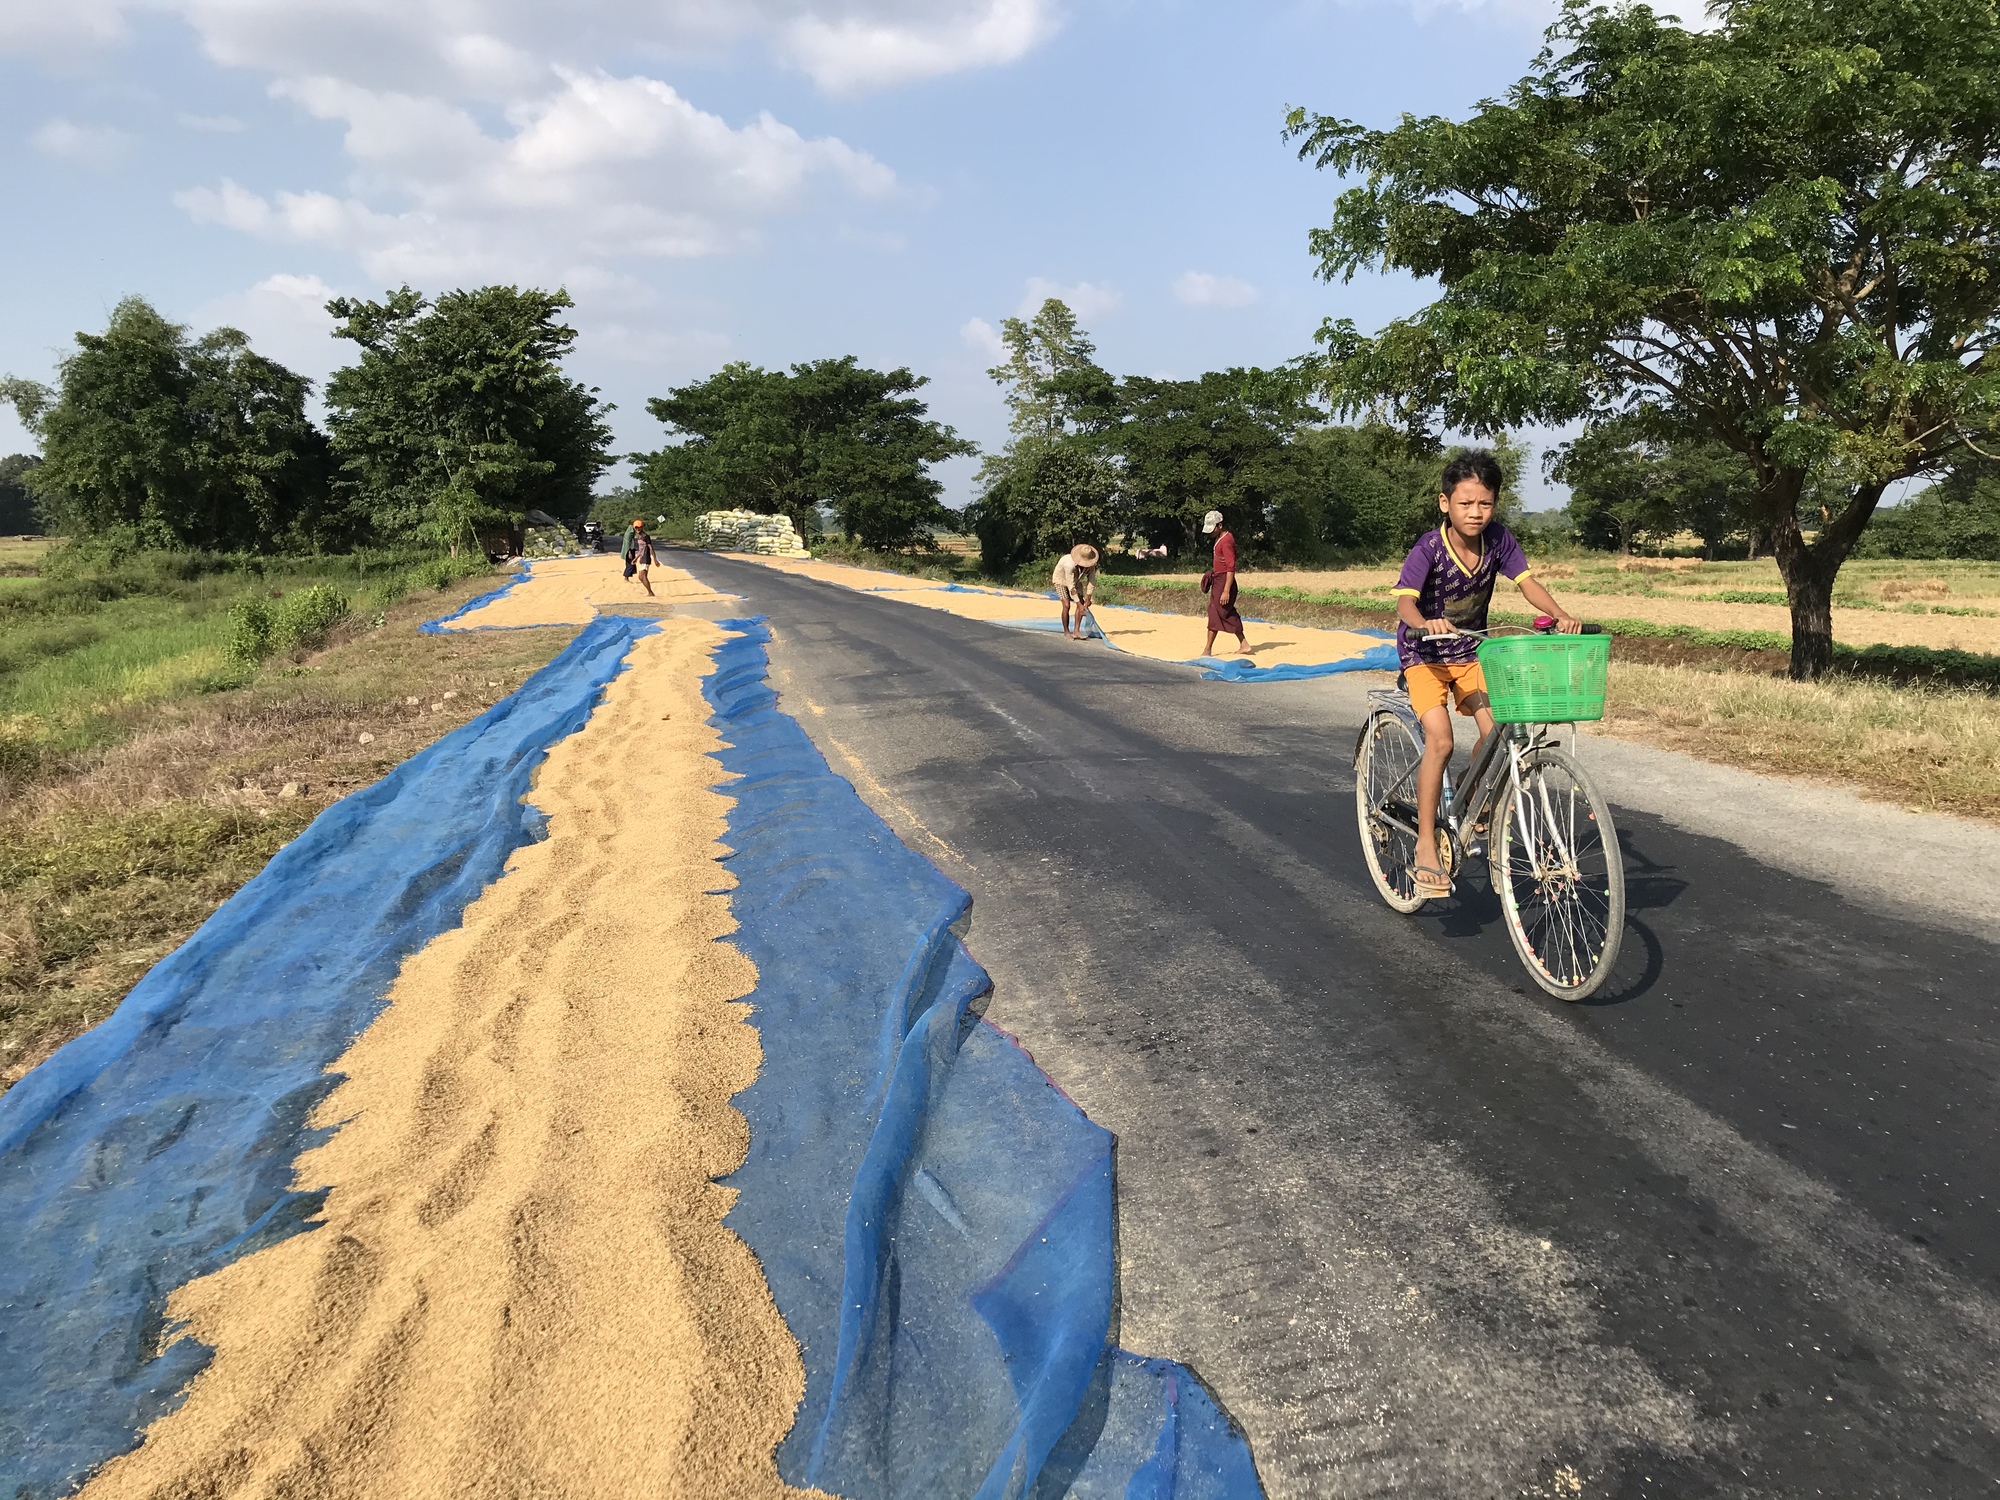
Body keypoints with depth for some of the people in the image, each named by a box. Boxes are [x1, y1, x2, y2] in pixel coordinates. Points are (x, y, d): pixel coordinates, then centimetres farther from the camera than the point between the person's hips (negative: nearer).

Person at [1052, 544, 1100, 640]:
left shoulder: (1091, 565, -25)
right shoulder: (1070, 565, -42)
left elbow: (1091, 581, -17)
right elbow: (1071, 587, -38)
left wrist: (1088, 599, -25)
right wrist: (1079, 604, -36)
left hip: (1076, 580, 6)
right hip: (1062, 580, -6)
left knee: (1081, 604, -8)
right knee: (1066, 606, -17)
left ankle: (1076, 631, -6)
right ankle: (1066, 632, -5)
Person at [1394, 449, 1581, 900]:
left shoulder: (1498, 539, -10)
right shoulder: (1429, 549, -22)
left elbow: (1527, 581, -12)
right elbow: (1405, 601, -33)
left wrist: (1561, 615, -29)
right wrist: (1426, 623, -55)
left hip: (1471, 651, 4)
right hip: (1424, 653, -4)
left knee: (1497, 731, -13)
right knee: (1440, 739, -22)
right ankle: (1426, 844, -12)